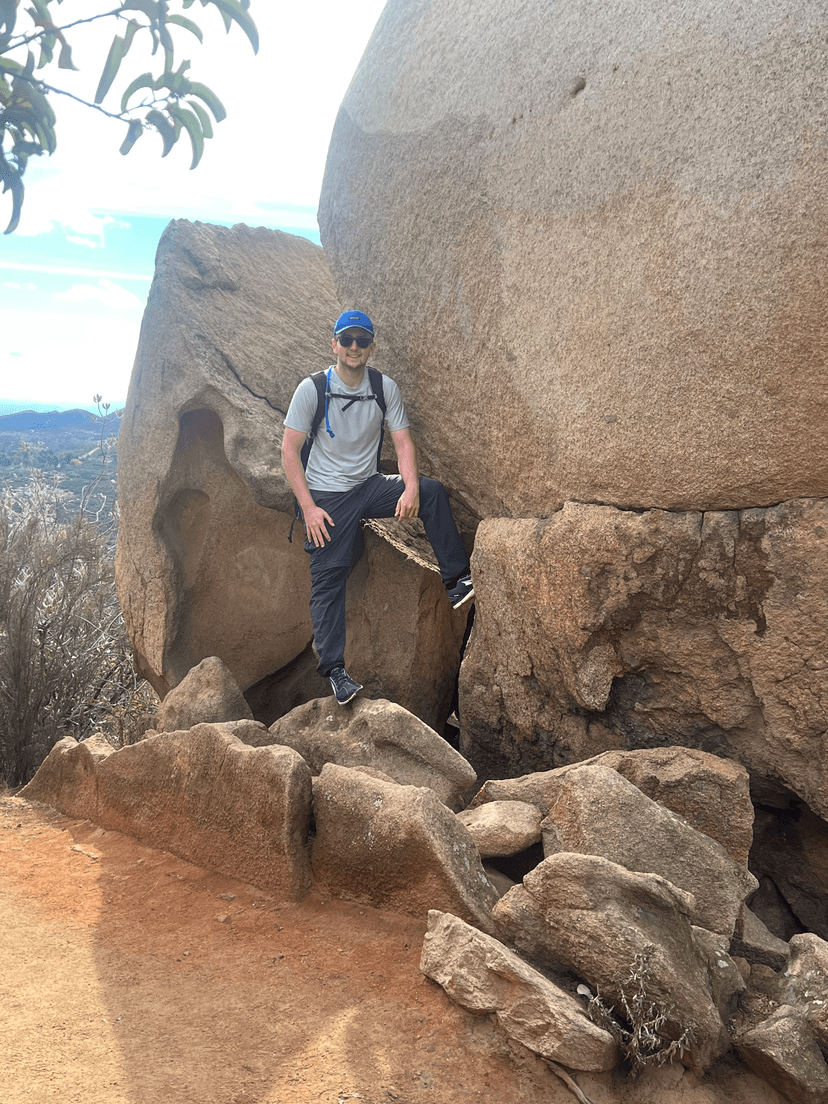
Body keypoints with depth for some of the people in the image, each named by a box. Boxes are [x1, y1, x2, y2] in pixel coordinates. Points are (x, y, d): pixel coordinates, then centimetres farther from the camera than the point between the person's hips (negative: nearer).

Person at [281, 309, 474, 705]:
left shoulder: (386, 388, 0)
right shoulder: (312, 388, -10)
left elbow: (403, 441, -2)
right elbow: (290, 451, -9)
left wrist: (411, 488, -22)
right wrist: (309, 508, -17)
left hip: (369, 486, 3)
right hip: (326, 497, -3)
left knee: (433, 491, -19)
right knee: (328, 579, -7)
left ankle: (457, 581, -13)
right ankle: (334, 669, -3)